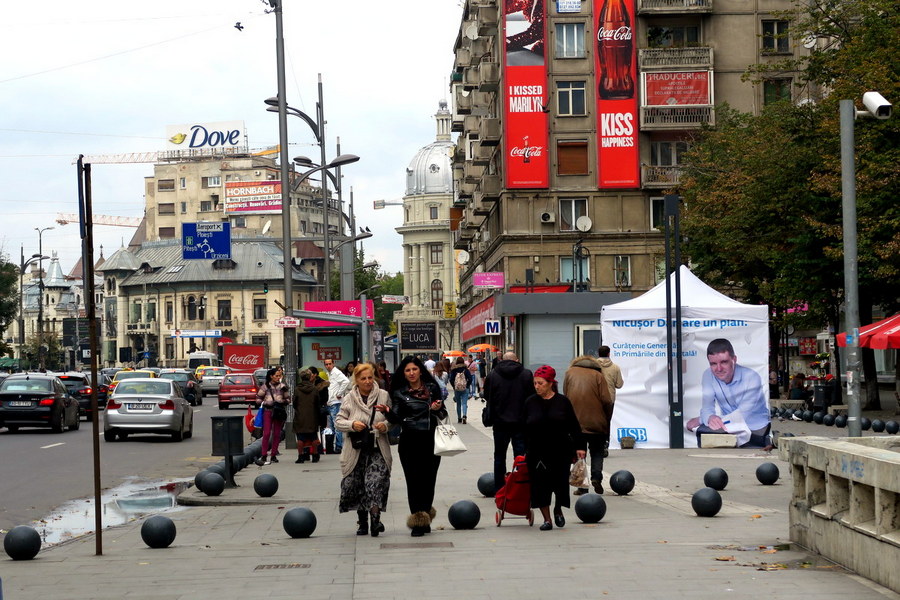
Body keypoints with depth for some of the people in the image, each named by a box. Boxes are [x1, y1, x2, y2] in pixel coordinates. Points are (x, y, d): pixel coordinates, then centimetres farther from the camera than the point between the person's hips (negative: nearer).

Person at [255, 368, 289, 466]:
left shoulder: (282, 386, 9)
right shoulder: (265, 386, 2)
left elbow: (286, 399, 17)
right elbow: (258, 397, 9)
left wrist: (284, 402, -4)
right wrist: (263, 403, -8)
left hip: (279, 412, 3)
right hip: (268, 411, -3)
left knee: (277, 434, 4)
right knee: (266, 433, -10)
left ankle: (273, 455, 12)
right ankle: (263, 456, -10)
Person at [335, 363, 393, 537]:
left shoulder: (383, 396, 3)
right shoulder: (349, 398, 2)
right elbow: (338, 421, 3)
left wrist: (386, 425, -12)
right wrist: (352, 425, -16)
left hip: (377, 449, -1)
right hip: (356, 449, 1)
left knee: (375, 483, -18)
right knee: (356, 484, 6)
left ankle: (375, 518, -24)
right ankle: (362, 522, 20)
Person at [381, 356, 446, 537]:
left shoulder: (432, 389, 8)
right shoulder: (399, 393, 5)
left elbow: (443, 415, 13)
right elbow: (396, 418, -5)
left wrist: (437, 409, -9)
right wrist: (387, 411, -25)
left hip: (430, 440, 1)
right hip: (410, 442, -1)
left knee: (429, 480, 3)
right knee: (414, 481, -4)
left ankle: (425, 517, 18)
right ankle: (418, 521, -2)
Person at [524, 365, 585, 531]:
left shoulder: (562, 401, 0)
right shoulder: (530, 402, 3)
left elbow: (574, 426, 4)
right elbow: (524, 428, 8)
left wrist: (579, 447, 0)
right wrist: (525, 450, 6)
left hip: (561, 450, -1)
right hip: (537, 452, 1)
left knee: (560, 482, 2)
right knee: (540, 485, -3)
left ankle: (558, 510, 30)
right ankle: (547, 519, 7)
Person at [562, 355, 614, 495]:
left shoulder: (570, 372, 8)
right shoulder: (598, 375, 1)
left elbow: (565, 396, 7)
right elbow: (606, 400, -7)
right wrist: (607, 420, 5)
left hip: (575, 422, 1)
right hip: (596, 422, -1)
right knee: (597, 452, 14)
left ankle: (581, 486, 5)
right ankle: (596, 476, -7)